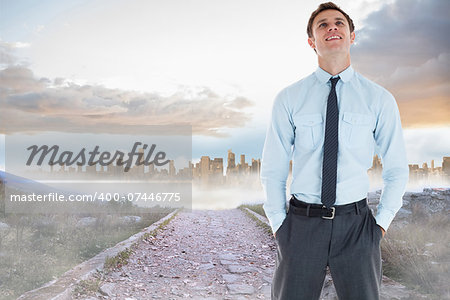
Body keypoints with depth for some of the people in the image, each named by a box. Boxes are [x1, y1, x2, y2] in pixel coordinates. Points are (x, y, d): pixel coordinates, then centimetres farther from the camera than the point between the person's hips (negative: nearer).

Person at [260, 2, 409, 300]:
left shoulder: (380, 99, 1)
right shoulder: (288, 99, 0)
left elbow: (397, 169, 8)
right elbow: (272, 169, 4)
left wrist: (381, 223, 2)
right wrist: (279, 225, 0)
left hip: (356, 223, 1)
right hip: (302, 222, 0)